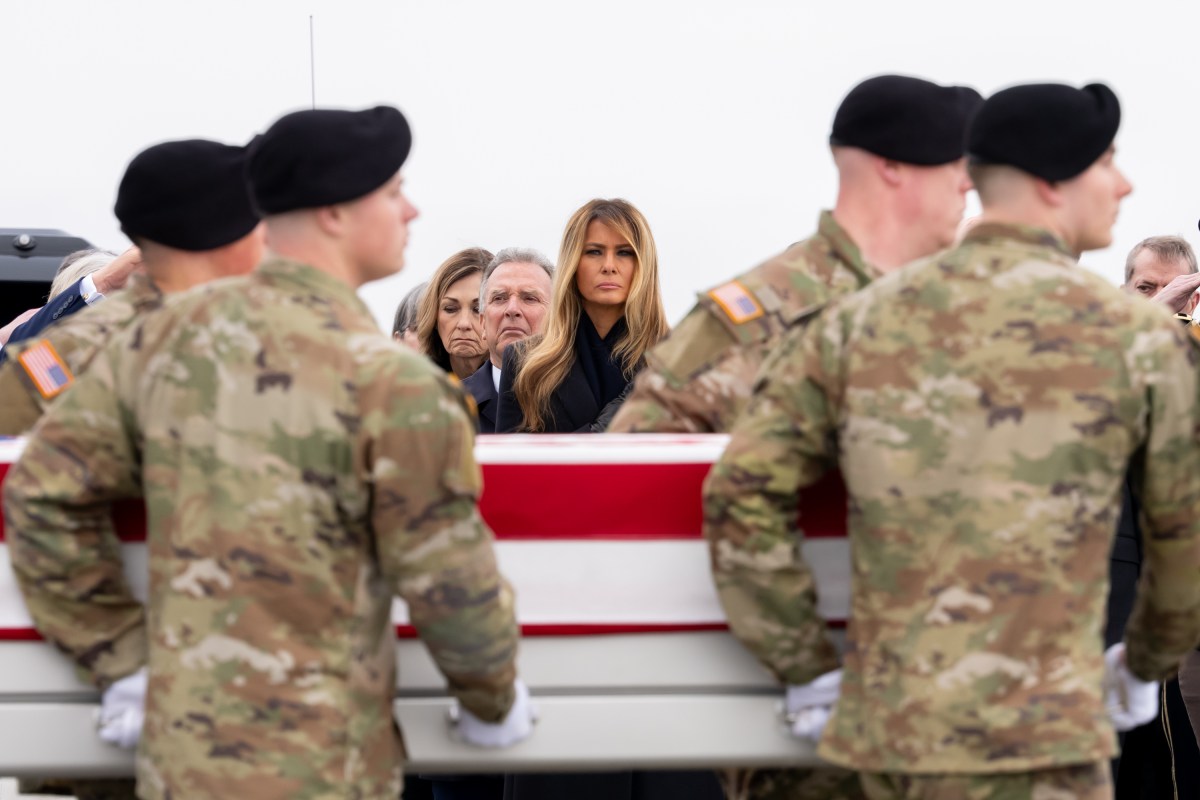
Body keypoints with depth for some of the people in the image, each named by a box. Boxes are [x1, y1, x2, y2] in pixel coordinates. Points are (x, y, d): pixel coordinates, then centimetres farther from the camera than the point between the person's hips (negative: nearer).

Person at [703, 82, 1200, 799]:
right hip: (1030, 737, -6)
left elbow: (742, 496, 1)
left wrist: (807, 669, 9)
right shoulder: (1140, 339, -3)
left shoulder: (863, 319, 7)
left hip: (883, 723, 6)